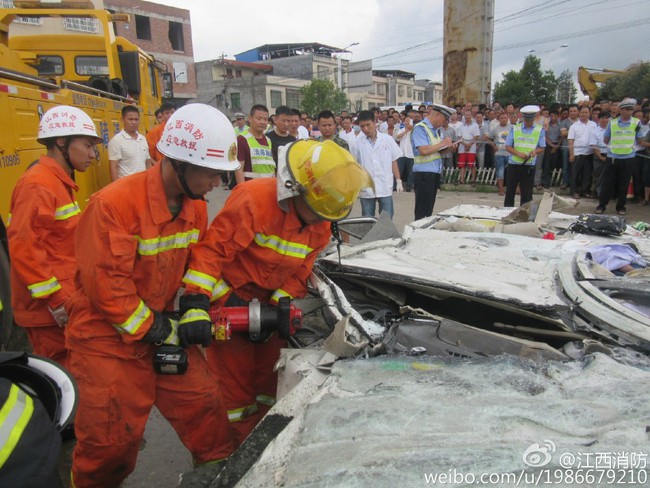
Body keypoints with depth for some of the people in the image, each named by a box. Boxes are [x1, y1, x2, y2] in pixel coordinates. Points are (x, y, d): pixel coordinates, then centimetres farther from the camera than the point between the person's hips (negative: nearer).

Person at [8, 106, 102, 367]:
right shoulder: (38, 185, -17)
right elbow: (23, 249, -23)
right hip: (49, 308, -9)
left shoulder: (60, 183, 14)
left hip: (65, 301, 9)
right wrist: (56, 300, -21)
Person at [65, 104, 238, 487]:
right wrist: (158, 331, -15)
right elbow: (105, 284, -22)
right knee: (112, 438, 6)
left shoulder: (196, 206, -1)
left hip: (166, 327, 6)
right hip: (109, 340, -5)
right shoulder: (114, 204, -23)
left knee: (204, 404, 10)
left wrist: (193, 315, -5)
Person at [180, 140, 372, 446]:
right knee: (235, 378, 4)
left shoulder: (320, 223, -5)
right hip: (228, 298, -6)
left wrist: (280, 305, -14)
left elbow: (300, 271, -1)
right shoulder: (254, 200, -27)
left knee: (269, 372, 16)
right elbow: (212, 248, -25)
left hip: (268, 301, 6)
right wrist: (197, 298, -30)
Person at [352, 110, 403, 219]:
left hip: (385, 188, 0)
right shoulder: (358, 143, 1)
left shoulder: (387, 139, 1)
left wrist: (398, 181, 4)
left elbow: (394, 162, 6)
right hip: (366, 189, 0)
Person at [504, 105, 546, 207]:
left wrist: (535, 151, -18)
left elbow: (542, 147, 5)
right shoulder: (514, 128, 2)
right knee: (510, 191, 5)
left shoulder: (540, 130, 3)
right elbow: (508, 146, 1)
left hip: (529, 166, 0)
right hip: (513, 164, 0)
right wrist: (519, 154, -16)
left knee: (527, 193, 4)